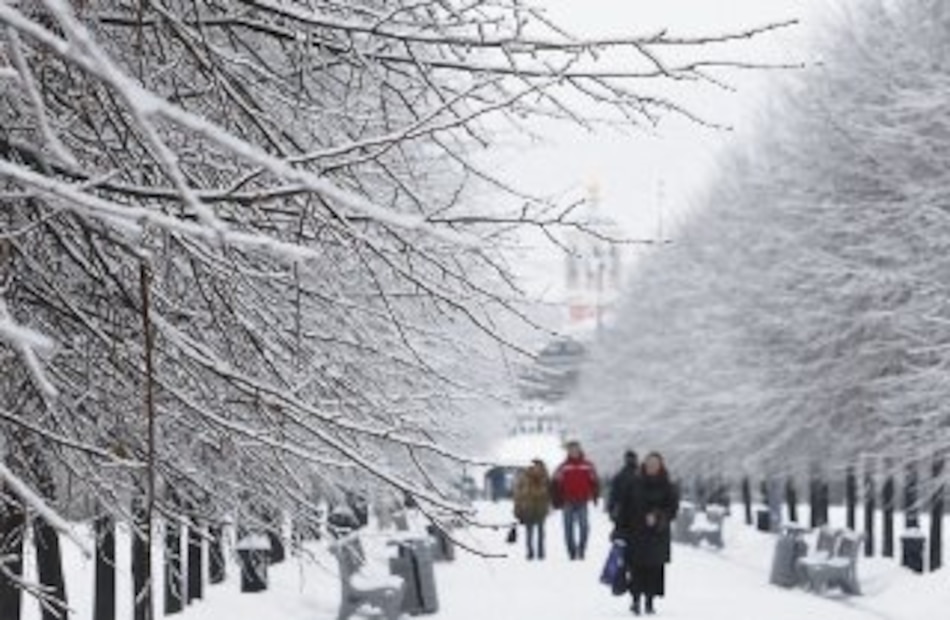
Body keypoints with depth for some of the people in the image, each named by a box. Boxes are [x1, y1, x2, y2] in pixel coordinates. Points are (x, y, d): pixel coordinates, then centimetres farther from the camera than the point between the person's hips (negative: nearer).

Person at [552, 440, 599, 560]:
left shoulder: (587, 466, 5)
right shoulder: (563, 468, 3)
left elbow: (594, 482, 11)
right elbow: (556, 485, 4)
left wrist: (595, 496, 3)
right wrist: (558, 501, -1)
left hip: (582, 502, 0)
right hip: (568, 503, 0)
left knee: (583, 526, -5)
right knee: (569, 528, 2)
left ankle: (581, 550, 3)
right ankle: (572, 551, 8)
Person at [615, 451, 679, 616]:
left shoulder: (668, 488, 4)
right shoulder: (633, 484, 5)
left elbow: (672, 509, -1)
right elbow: (624, 508, 6)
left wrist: (658, 517, -18)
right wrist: (621, 529, -1)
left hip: (658, 534, 0)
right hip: (635, 533, 0)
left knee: (654, 568, -1)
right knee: (637, 567, -7)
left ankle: (650, 601, 8)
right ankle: (636, 599, -1)